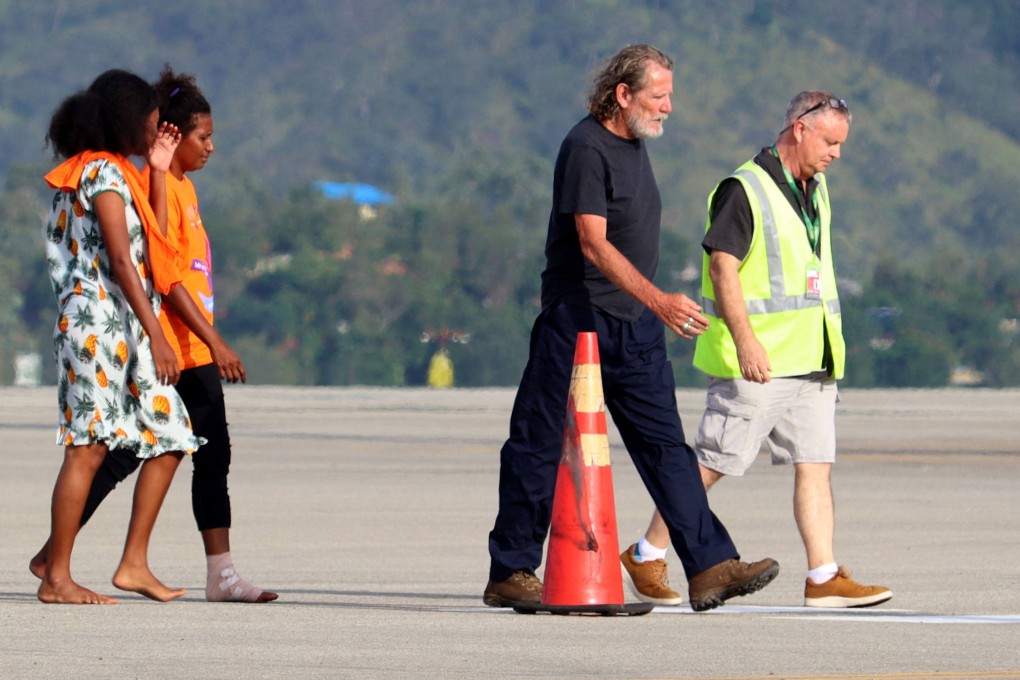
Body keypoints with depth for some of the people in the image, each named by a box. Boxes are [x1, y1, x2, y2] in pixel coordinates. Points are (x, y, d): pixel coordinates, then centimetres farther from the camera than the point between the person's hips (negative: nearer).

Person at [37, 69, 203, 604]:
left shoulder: (118, 172, 19)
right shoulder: (102, 172, -11)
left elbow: (152, 242, 18)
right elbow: (121, 260, -17)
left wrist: (158, 173, 15)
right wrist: (156, 336, -20)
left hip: (126, 331, 10)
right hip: (99, 323, -10)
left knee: (169, 439, 6)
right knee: (87, 447, -9)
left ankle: (134, 563, 7)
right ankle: (56, 577, -6)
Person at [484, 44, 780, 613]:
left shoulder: (636, 145, 14)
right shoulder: (587, 148, -14)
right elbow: (593, 244, -23)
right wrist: (658, 300, -32)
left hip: (635, 327, 8)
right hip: (577, 322, -8)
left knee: (667, 446, 0)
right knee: (540, 448, 0)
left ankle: (710, 566, -6)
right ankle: (511, 575, 7)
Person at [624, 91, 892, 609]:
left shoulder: (815, 192, 17)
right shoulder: (745, 190, -9)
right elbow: (723, 266, -17)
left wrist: (829, 350, 26)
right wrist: (746, 341, -25)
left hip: (812, 361, 8)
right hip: (755, 362, -8)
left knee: (815, 464, -1)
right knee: (712, 464, -4)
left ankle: (824, 578, -3)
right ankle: (647, 556, 8)